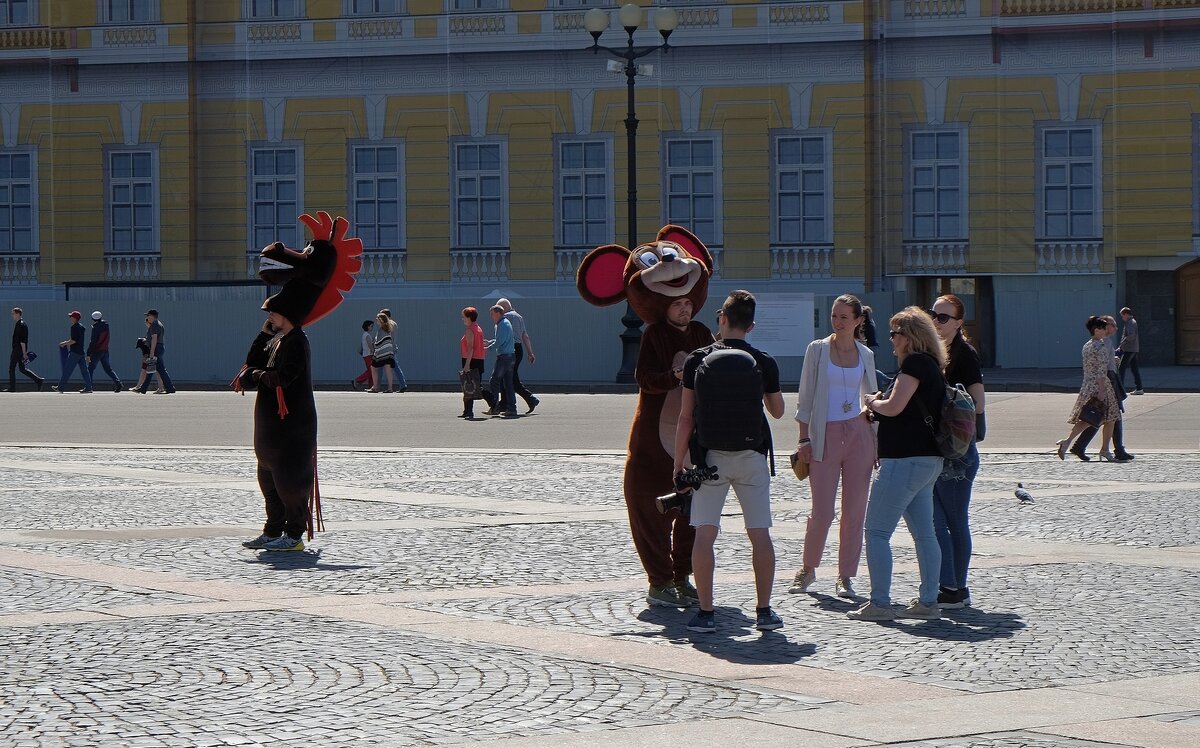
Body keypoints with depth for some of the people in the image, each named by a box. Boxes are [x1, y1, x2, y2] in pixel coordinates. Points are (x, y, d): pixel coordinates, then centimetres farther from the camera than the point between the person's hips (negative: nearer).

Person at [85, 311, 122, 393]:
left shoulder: (95, 328, -14)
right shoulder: (106, 326, 5)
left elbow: (93, 342, -17)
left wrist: (88, 354, -15)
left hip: (96, 351, -6)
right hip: (105, 351, 6)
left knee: (90, 369, 2)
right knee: (108, 369, 11)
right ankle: (117, 382, -3)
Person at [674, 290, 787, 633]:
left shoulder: (697, 361, -4)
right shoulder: (764, 363, -2)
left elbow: (685, 418, -3)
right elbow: (777, 411, 12)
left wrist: (678, 462, 5)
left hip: (710, 456, -1)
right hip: (751, 456, 1)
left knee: (704, 535, 1)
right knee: (760, 534, 6)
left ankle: (705, 612, -3)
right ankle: (764, 611, 6)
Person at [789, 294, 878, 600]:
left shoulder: (866, 355, 9)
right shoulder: (817, 350, 1)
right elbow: (805, 399, 1)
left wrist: (877, 441, 11)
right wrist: (804, 439, -6)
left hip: (858, 434, 3)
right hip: (825, 435, -3)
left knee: (855, 511, 1)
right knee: (822, 512, -6)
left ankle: (846, 576, 10)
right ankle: (807, 569, 15)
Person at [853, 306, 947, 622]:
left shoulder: (915, 363, -14)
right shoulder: (931, 365, 16)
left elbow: (894, 407, -21)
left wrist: (873, 402, -2)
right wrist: (878, 406, 12)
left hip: (906, 459, -10)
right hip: (927, 459, 10)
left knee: (877, 531, -6)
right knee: (924, 533, 10)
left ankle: (879, 604, -7)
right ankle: (928, 602, 12)